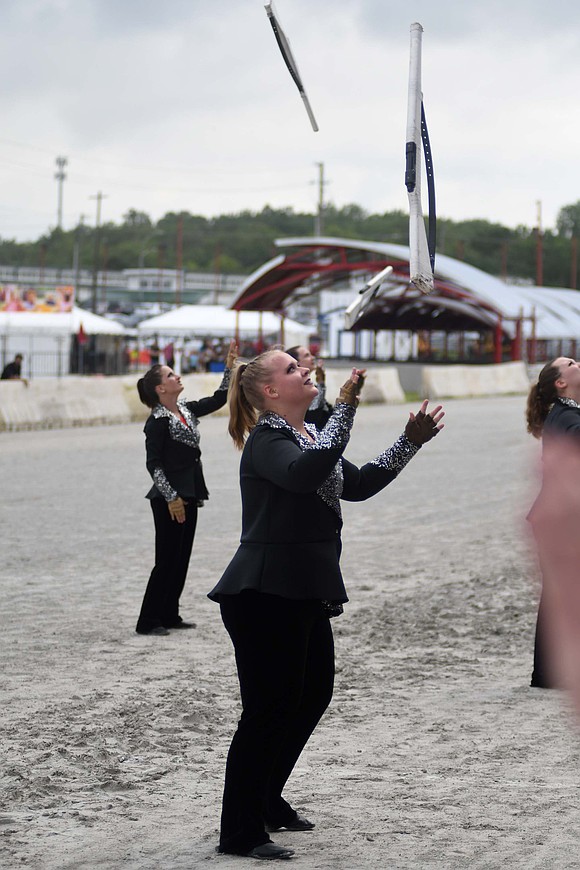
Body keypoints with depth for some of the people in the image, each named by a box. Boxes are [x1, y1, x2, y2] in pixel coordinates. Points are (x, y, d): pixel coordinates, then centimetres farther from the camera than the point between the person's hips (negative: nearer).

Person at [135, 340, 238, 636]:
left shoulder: (185, 410, 10)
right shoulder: (157, 421, -14)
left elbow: (218, 400, 19)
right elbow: (153, 464, -16)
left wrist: (229, 367, 10)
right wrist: (171, 497, -19)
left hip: (188, 495, 9)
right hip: (169, 498, -9)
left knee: (182, 558, 11)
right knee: (167, 560, -7)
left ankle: (169, 615, 18)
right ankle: (148, 621, -3)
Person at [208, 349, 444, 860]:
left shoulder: (308, 437, 17)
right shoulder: (267, 439, -13)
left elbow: (358, 485, 21)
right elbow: (304, 475, -34)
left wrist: (411, 442, 16)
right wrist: (344, 411, -34)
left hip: (305, 594, 10)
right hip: (265, 594, -10)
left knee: (313, 694, 19)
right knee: (269, 709, -7)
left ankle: (266, 803, 34)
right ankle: (241, 833, 1)